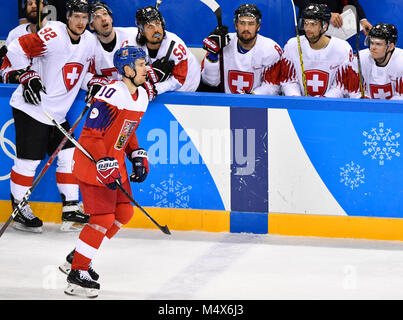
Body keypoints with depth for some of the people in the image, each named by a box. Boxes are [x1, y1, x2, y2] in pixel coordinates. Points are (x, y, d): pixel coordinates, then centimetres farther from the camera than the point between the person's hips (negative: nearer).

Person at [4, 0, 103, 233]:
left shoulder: (89, 41, 5)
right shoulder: (52, 36, -19)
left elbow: (84, 71, 18)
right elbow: (17, 50, -18)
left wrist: (92, 84, -1)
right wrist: (28, 77, -21)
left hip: (58, 113, 8)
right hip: (32, 107, -8)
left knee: (68, 156, 6)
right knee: (29, 159, -5)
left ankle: (71, 209, 12)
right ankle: (20, 210, 7)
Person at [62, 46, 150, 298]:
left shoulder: (142, 95, 6)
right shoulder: (112, 94, -23)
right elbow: (91, 135, -23)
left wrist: (138, 157, 10)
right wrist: (105, 165, -26)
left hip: (115, 161, 9)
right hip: (92, 162, -9)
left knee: (124, 212, 11)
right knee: (103, 218, -10)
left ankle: (80, 255, 24)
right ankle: (77, 273, 0)